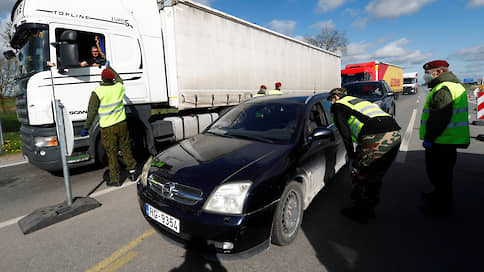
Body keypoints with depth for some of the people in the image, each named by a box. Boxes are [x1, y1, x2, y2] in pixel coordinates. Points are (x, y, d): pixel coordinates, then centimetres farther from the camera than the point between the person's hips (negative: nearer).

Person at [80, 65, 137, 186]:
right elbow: (118, 78, 26)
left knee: (111, 153, 5)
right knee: (125, 148, 16)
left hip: (107, 127, -4)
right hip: (121, 124, 4)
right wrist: (109, 67, 40)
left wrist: (86, 128, -1)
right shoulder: (119, 87, 0)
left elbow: (92, 112, -10)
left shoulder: (97, 92, -12)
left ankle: (115, 179, 13)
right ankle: (132, 171, 24)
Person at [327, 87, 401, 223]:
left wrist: (352, 157, 5)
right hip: (395, 135, 8)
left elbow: (346, 134, -2)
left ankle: (360, 213, 22)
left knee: (360, 175, 10)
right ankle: (369, 208, 37)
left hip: (376, 138, -8)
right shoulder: (359, 100, 34)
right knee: (376, 175, 21)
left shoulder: (337, 106, 10)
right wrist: (360, 153, 35)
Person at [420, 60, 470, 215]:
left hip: (441, 141, -11)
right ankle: (439, 195, 38)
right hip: (450, 139, 11)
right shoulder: (455, 86, 19)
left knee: (438, 173, -1)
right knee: (443, 172, 23)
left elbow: (439, 118, -25)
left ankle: (441, 206, 9)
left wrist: (428, 138, -21)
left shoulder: (443, 89, -17)